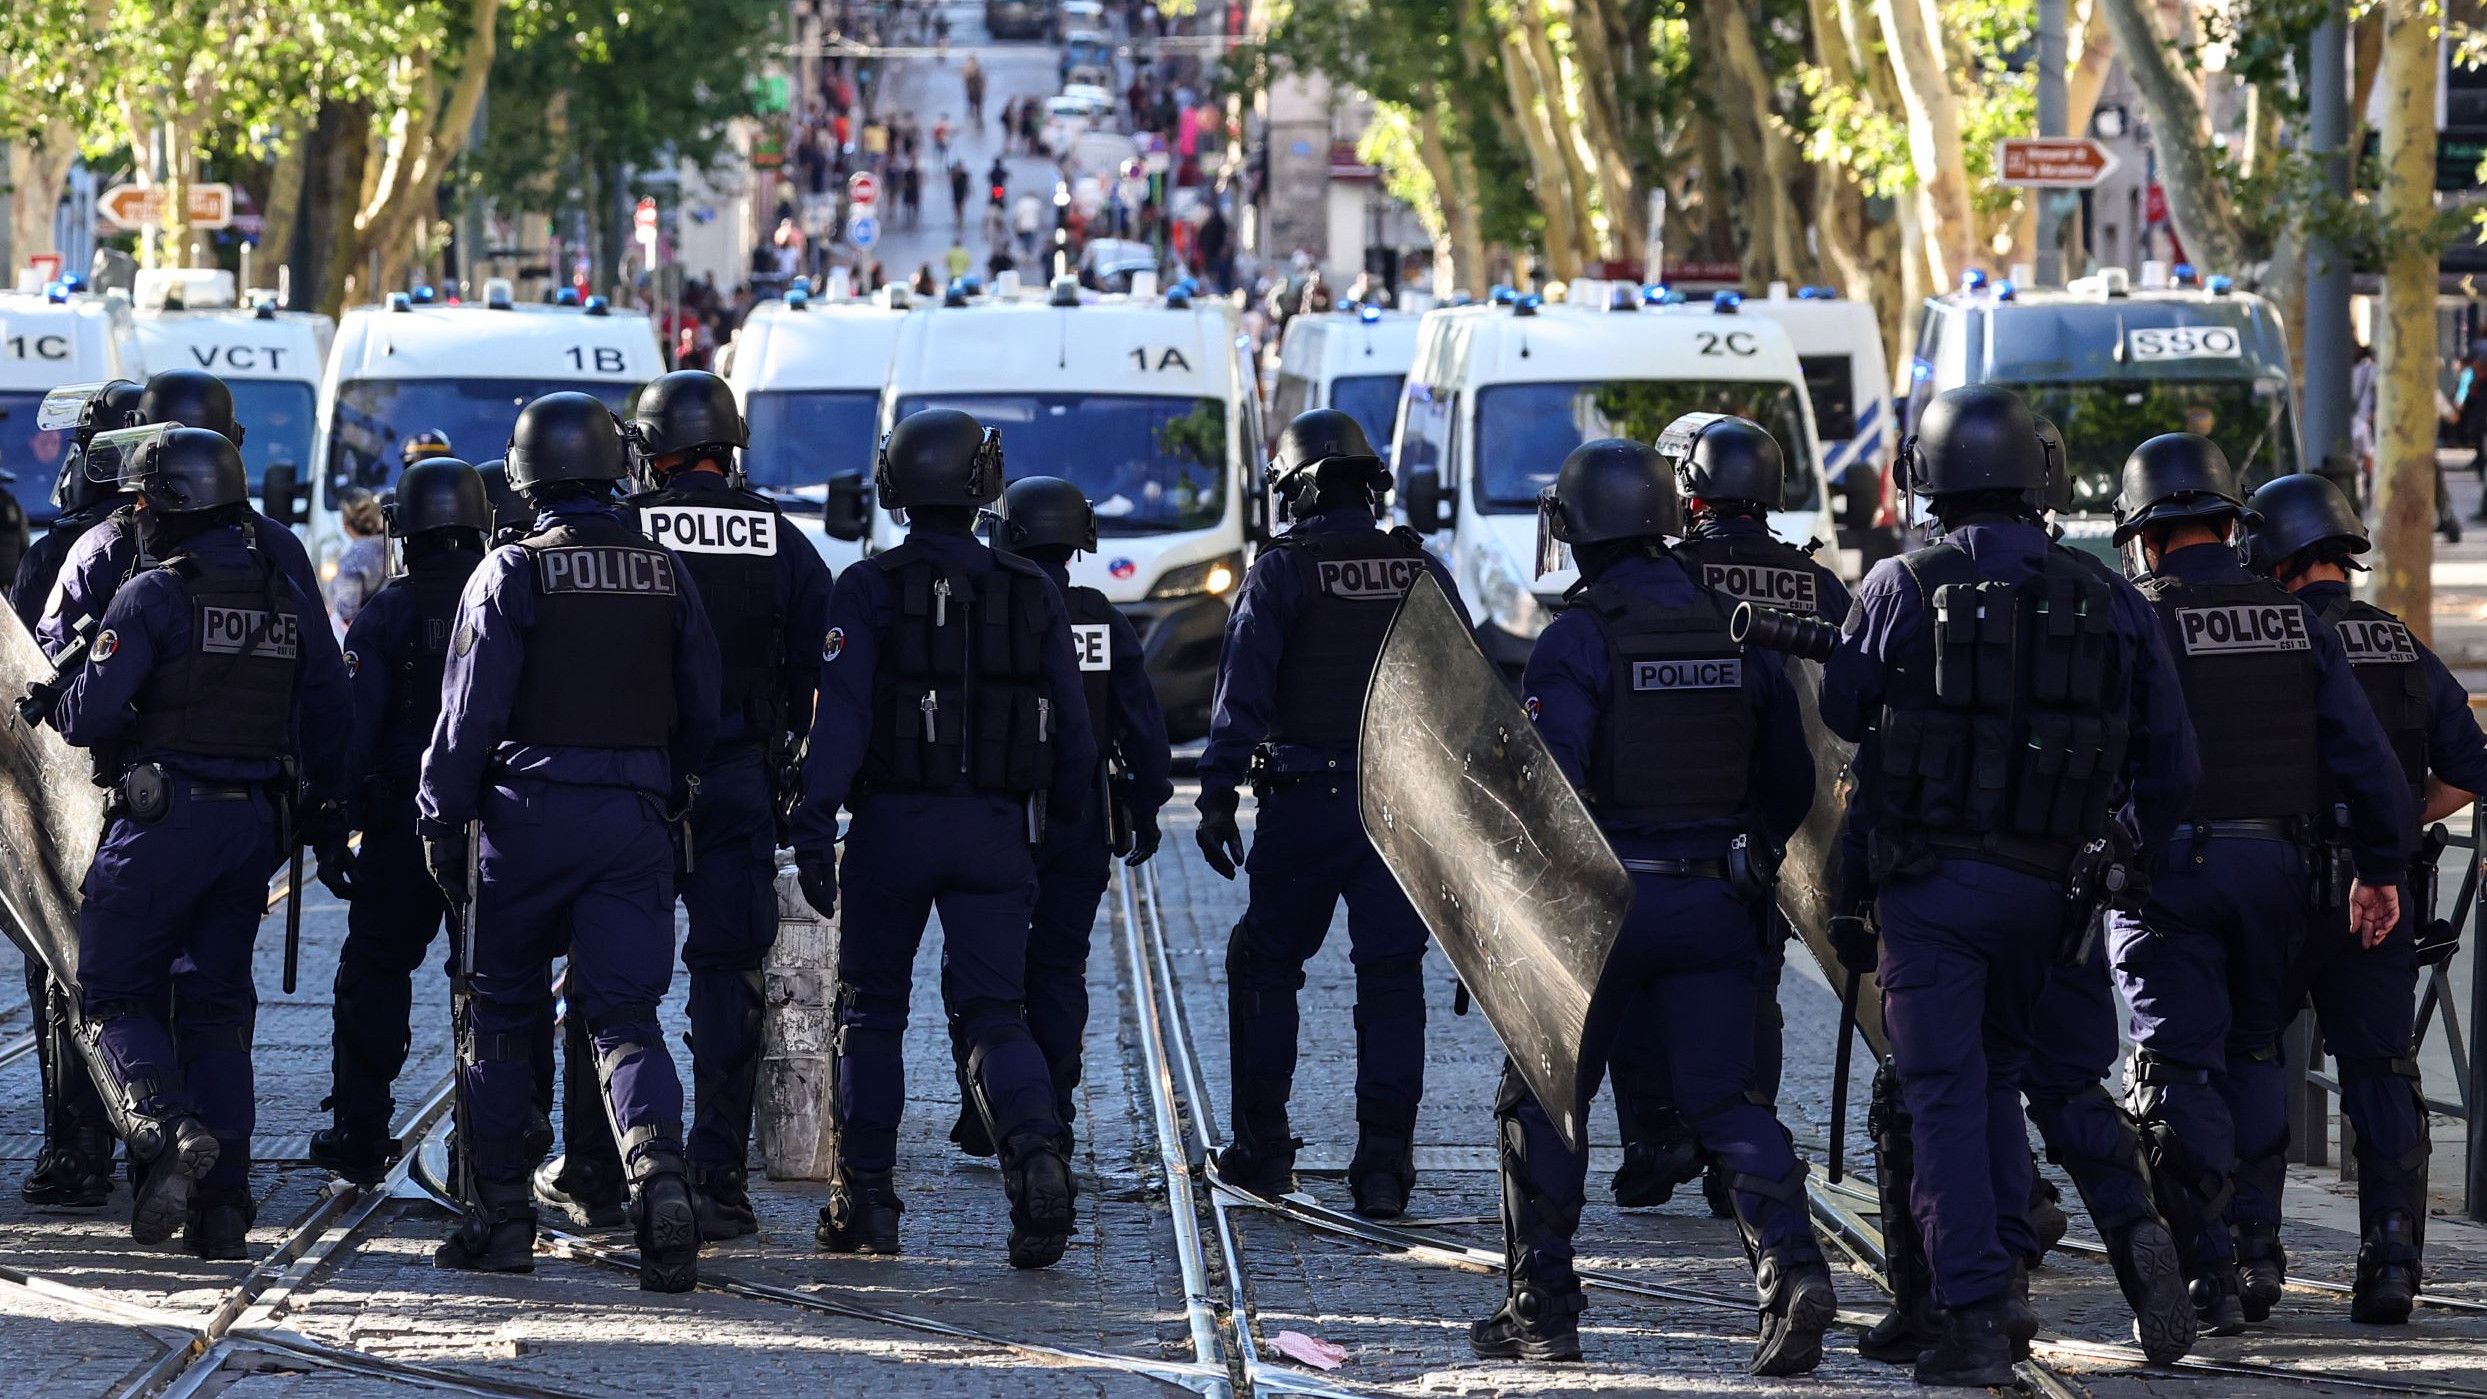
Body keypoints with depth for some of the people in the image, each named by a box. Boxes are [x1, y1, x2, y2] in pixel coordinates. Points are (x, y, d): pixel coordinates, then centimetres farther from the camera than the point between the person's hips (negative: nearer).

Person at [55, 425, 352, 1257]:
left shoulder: (153, 596, -11)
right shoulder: (289, 602, 9)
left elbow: (87, 716, -14)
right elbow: (332, 720, 12)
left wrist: (61, 709, 8)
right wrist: (326, 814, 21)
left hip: (162, 820, -6)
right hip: (255, 824, 6)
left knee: (114, 993, 4)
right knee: (217, 1008, 11)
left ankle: (167, 1125, -24)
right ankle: (221, 1210, 5)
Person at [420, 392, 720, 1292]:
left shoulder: (512, 575, -6)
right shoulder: (664, 575, 7)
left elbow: (470, 713, -8)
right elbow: (702, 714, 11)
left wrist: (440, 822, 0)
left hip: (528, 812, -3)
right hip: (636, 817, 3)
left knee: (503, 1014, 11)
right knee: (626, 1015, 1)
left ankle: (499, 1216, 13)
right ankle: (659, 1174, -24)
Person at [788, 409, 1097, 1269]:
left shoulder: (869, 590, -4)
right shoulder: (1031, 594, 5)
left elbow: (841, 711, -15)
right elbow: (1073, 729, 6)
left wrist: (814, 821, -18)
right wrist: (1063, 828, 18)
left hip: (893, 825, -2)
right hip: (997, 834, 2)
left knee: (872, 1011, 12)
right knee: (994, 1014, 2)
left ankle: (864, 1199, 11)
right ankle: (1036, 1150, -25)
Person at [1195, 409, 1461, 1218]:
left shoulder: (1281, 574, -5)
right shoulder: (1424, 573, 8)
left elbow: (1242, 692, -10)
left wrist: (1217, 795, -8)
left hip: (1305, 806, -3)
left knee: (1264, 965, 12)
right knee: (1391, 977, 4)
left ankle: (1262, 1148, 12)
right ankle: (1384, 1161, -2)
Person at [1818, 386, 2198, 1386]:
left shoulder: (1901, 588, -7)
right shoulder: (2106, 601, 2)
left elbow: (1843, 711, 8)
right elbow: (2170, 764, 4)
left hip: (1927, 881, -3)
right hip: (2044, 884, 3)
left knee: (1946, 1094, -2)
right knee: (1999, 1072, 21)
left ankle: (1972, 1313, -9)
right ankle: (2008, 1274, 12)